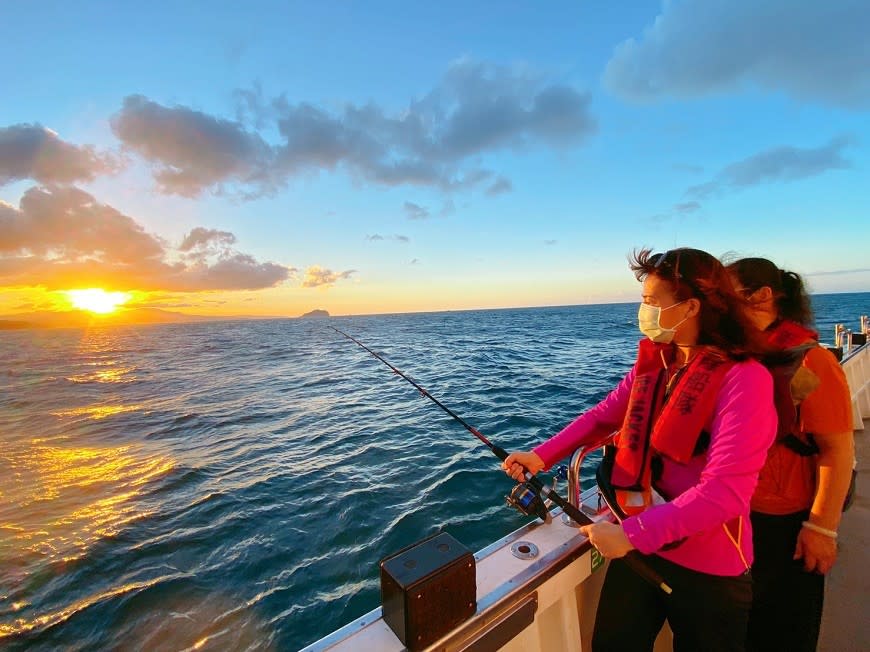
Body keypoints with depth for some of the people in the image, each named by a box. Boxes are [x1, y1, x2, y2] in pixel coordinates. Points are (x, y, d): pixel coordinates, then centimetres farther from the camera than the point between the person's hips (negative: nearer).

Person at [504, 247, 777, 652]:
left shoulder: (743, 378, -20)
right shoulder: (652, 363, -1)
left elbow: (725, 491, -26)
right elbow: (602, 416, 6)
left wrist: (632, 533, -27)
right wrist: (542, 455, -6)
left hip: (707, 567, -5)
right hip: (638, 546, 5)